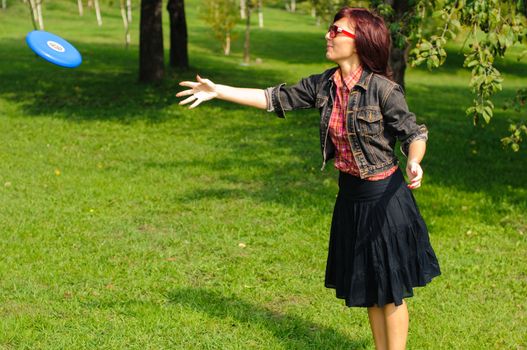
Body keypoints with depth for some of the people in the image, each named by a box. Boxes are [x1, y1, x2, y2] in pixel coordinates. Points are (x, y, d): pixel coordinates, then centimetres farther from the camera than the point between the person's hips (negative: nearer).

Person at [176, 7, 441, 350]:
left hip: (384, 195, -7)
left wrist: (413, 163, -39)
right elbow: (276, 99, 5)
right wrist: (218, 91, 4)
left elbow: (414, 133, -16)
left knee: (390, 287, 5)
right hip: (350, 194, 7)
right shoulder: (324, 85, -1)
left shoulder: (382, 89, -19)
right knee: (366, 285, 17)